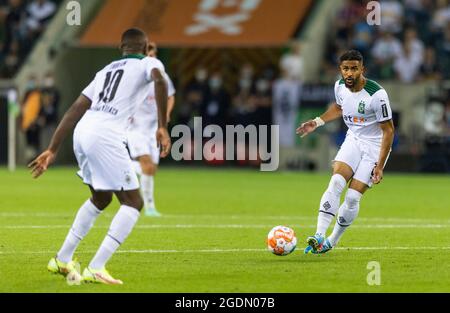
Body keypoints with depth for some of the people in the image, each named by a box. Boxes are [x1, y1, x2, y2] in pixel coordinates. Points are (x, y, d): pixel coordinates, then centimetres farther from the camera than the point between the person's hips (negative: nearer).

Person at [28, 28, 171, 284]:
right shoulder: (148, 63, 11)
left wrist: (53, 150, 25)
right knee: (133, 202, 2)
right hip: (106, 137, -7)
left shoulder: (107, 70, 29)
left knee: (100, 199, 27)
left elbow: (75, 109, 25)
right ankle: (95, 269, -9)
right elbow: (160, 80, -15)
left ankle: (62, 259, 30)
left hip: (82, 132, 7)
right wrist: (163, 127, -15)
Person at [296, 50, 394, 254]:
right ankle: (319, 236, -25)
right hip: (353, 140, 5)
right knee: (336, 183, -18)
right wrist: (317, 122, 6)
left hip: (375, 146, -5)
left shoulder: (376, 94, -25)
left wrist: (380, 166, -20)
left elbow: (388, 130, -18)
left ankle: (331, 243, 8)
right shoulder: (340, 86, -6)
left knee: (353, 197, -9)